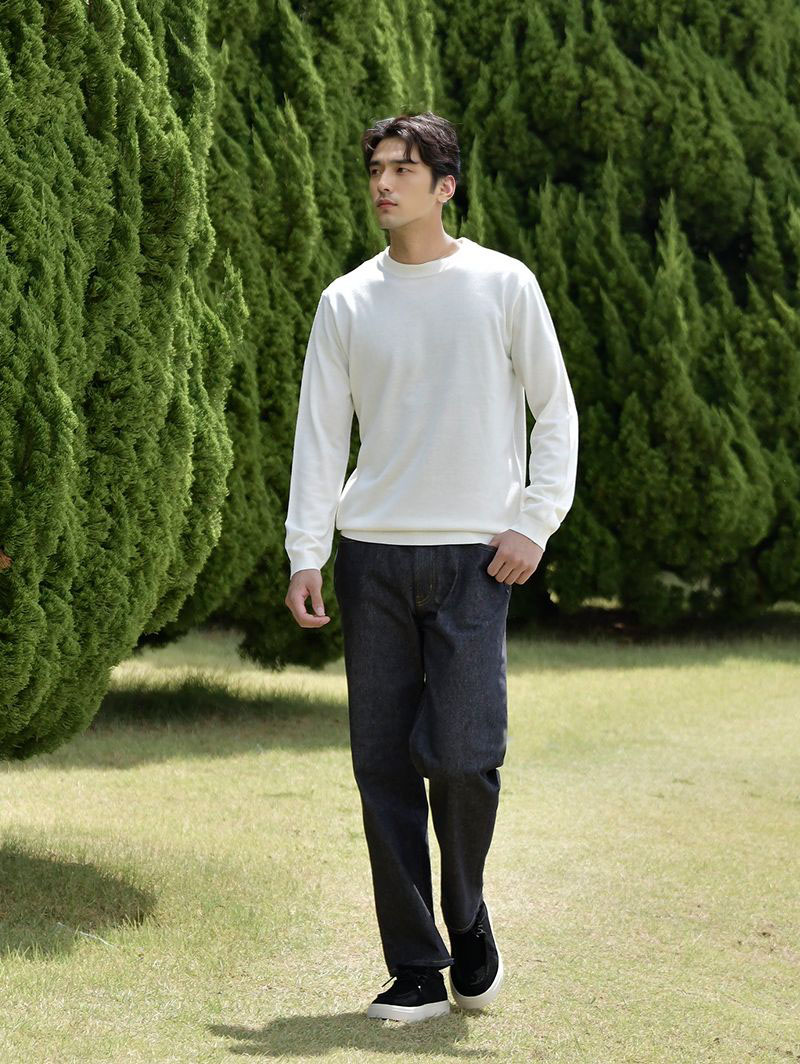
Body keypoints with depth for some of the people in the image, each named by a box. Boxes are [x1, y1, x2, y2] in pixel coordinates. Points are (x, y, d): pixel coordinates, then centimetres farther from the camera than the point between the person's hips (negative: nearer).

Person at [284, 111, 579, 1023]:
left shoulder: (502, 284, 3)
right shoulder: (347, 301, 9)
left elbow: (555, 410, 7)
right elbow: (320, 433, 9)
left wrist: (533, 524, -3)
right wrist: (305, 555, 1)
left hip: (472, 559, -2)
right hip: (373, 555, 3)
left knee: (461, 758, -10)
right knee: (383, 766, 0)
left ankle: (468, 926, 16)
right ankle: (415, 972, 7)